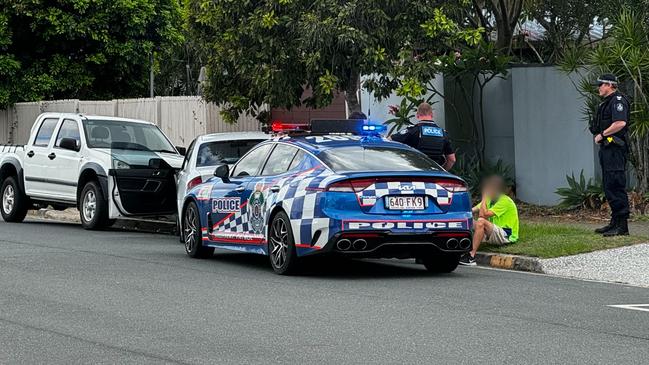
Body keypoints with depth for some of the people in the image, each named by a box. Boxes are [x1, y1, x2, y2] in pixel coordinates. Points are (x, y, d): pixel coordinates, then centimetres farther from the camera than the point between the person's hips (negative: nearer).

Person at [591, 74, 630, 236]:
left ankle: (622, 226, -12)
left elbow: (620, 123, -24)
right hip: (607, 149, 11)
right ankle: (615, 222, 20)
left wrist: (602, 134, -16)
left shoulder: (618, 100, -11)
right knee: (609, 186, 14)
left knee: (616, 186, -12)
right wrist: (599, 135, 9)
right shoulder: (607, 102, 20)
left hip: (615, 148, -11)